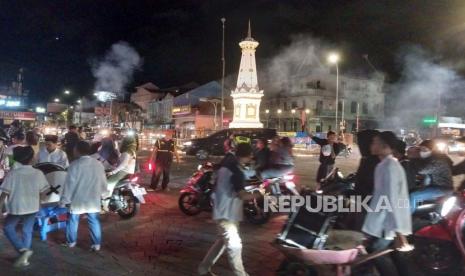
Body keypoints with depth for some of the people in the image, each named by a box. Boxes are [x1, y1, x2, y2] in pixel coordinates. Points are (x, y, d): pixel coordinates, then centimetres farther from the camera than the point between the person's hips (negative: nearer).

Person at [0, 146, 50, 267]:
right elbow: (44, 192, -3)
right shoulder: (38, 173, -9)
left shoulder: (12, 174, -14)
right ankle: (24, 258, 24)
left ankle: (22, 250, 2)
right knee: (27, 231, 17)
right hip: (32, 207, 2)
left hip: (16, 208, -2)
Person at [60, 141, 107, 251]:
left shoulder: (75, 165, -16)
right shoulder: (98, 164, -2)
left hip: (77, 200, -3)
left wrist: (64, 200, -4)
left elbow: (69, 184, -13)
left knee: (73, 221, 17)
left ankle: (71, 241, 32)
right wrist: (102, 193, 23)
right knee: (94, 221, 11)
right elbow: (103, 182, 8)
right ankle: (96, 244, 14)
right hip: (93, 200, 3)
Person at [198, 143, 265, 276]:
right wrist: (258, 193, -11)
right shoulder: (236, 172, -23)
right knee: (234, 245, -1)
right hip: (227, 213, -10)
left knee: (223, 240, 20)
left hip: (222, 210, 10)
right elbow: (242, 195, -26)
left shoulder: (226, 164, 6)